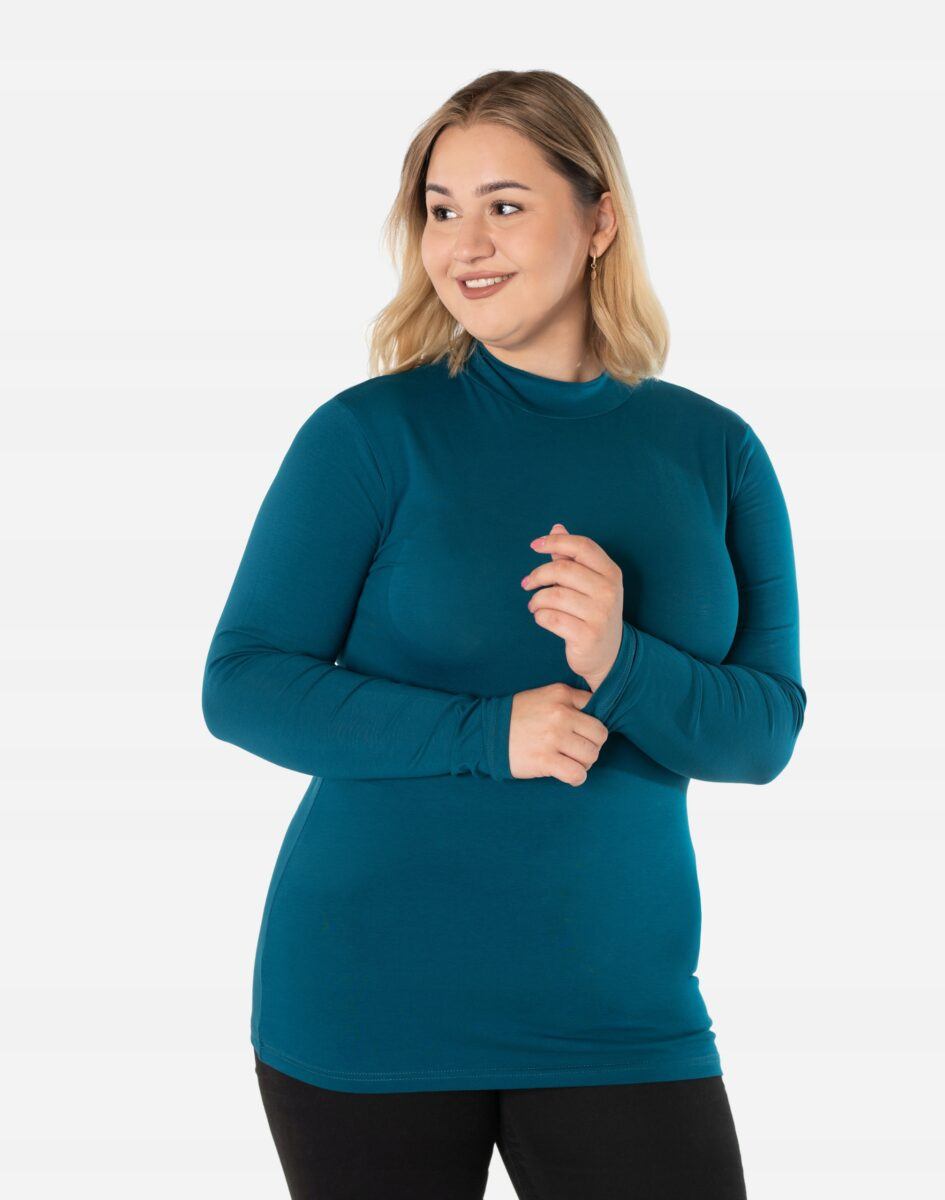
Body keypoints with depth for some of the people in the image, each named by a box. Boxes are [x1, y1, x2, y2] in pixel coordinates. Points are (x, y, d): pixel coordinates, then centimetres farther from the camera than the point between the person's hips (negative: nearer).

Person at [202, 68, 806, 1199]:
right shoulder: (370, 434, -5)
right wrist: (489, 733, -19)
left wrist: (623, 665, -19)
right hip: (369, 1006, -2)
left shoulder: (714, 452, 3)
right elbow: (242, 684, -8)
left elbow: (767, 729, 1)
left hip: (619, 1008, 2)